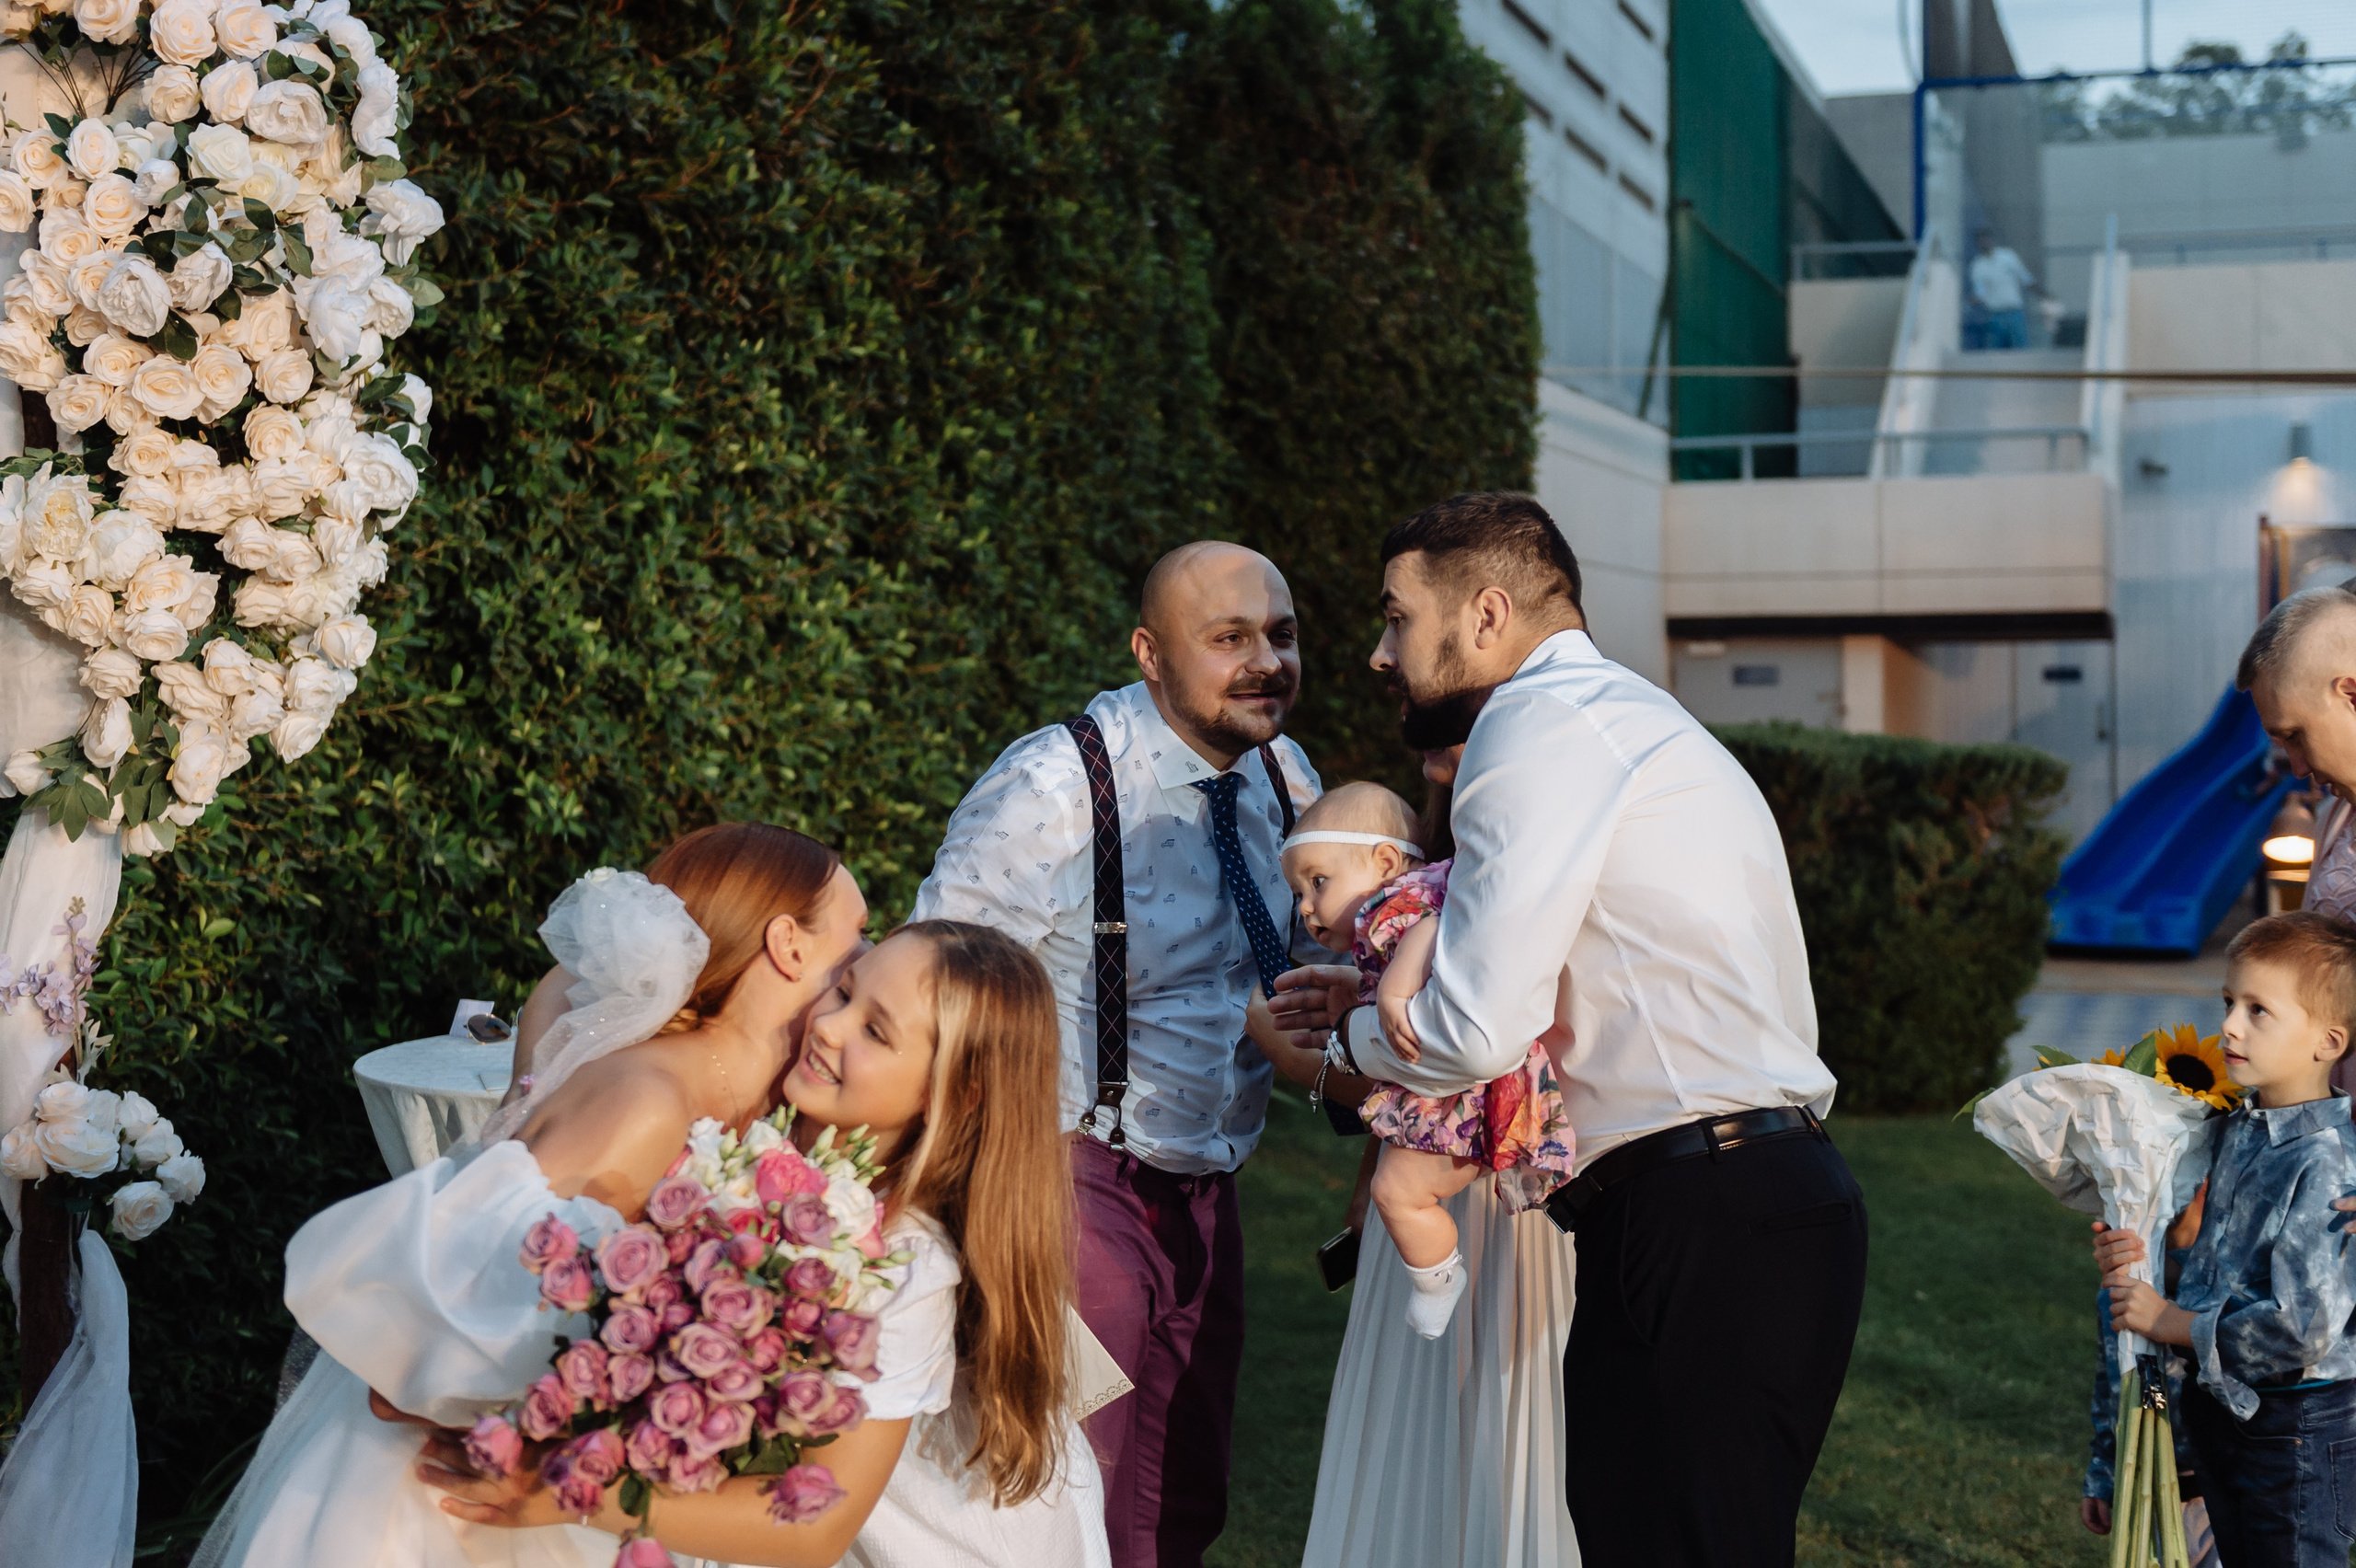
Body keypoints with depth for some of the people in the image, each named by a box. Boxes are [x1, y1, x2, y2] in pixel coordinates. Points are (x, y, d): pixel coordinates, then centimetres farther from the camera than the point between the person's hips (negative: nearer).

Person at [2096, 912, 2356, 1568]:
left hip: (2297, 1432, -8)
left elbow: (2299, 1331, -27)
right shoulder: (2236, 1131, 4)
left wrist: (2171, 1320, -16)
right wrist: (2135, 1259, -4)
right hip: (2221, 1411, 8)